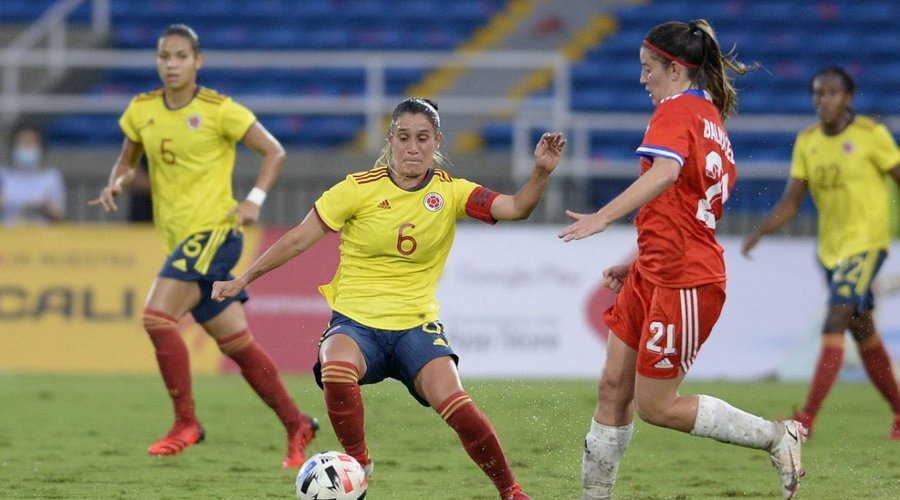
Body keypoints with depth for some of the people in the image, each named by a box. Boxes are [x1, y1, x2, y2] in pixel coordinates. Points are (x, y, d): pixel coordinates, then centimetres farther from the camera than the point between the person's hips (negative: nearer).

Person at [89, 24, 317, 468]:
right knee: (236, 343, 9)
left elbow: (274, 152, -2)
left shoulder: (219, 110, -7)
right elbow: (127, 160, 22)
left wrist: (254, 200, -16)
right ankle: (296, 425, 20)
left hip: (214, 229, -6)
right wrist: (116, 183, 0)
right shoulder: (141, 111, 8)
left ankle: (186, 423, -14)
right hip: (179, 238, 6)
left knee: (157, 315, -22)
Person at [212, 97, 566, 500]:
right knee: (336, 370, -37)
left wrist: (541, 172, -31)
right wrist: (243, 279, 3)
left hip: (416, 323, 1)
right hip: (355, 320, -1)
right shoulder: (360, 189, -3)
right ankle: (358, 465, -12)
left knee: (453, 403, -25)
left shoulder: (451, 192, 0)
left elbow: (515, 208, -12)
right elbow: (300, 238, 3)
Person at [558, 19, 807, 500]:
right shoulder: (711, 118, 16)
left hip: (684, 284, -10)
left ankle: (777, 437, 7)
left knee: (655, 406, -2)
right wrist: (639, 264, 21)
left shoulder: (677, 110, -13)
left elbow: (665, 173, -35)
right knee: (613, 388, 7)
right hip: (653, 277, 10)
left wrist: (602, 217, -45)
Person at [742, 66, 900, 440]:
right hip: (830, 247, 7)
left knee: (833, 327, -17)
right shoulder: (806, 142, 5)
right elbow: (791, 201, 5)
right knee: (863, 332, 14)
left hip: (866, 241, -7)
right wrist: (759, 232, -10)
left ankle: (807, 417, -22)